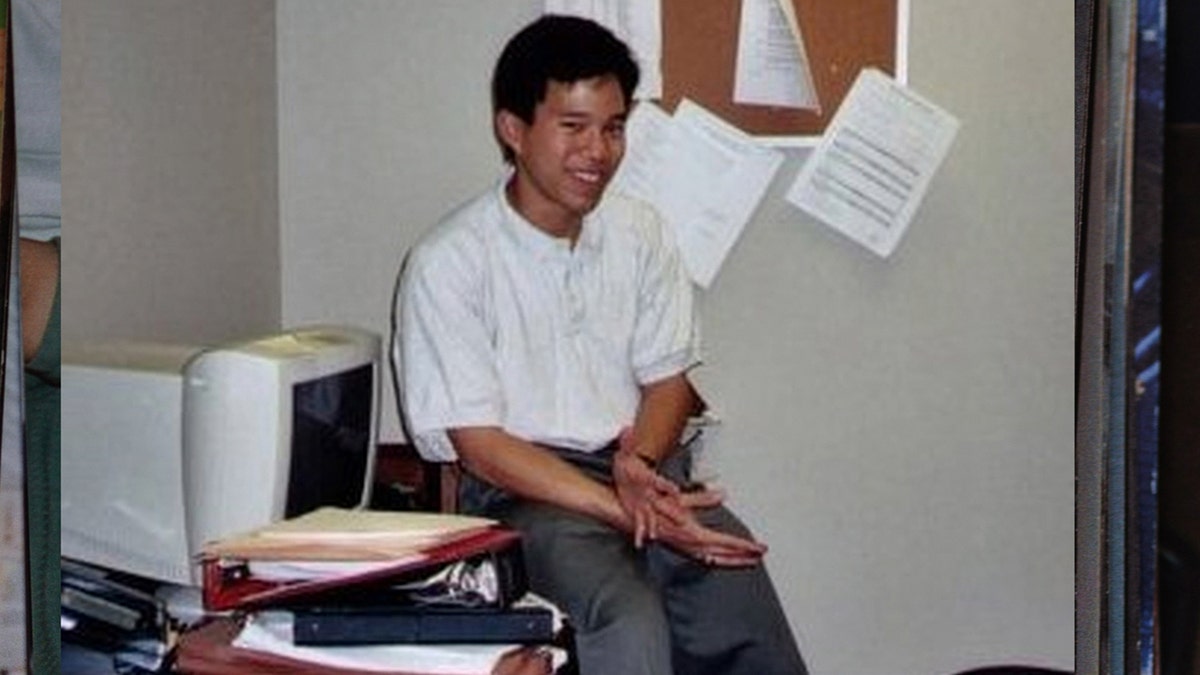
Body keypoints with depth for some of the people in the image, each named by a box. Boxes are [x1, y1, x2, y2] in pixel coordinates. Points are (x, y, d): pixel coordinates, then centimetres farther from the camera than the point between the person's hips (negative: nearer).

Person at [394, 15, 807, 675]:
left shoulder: (639, 232, 8)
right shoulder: (446, 263, -9)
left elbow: (667, 378, 13)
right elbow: (479, 443, -11)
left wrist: (639, 462, -11)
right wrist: (628, 513, -20)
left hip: (647, 470, 5)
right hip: (525, 490, -5)